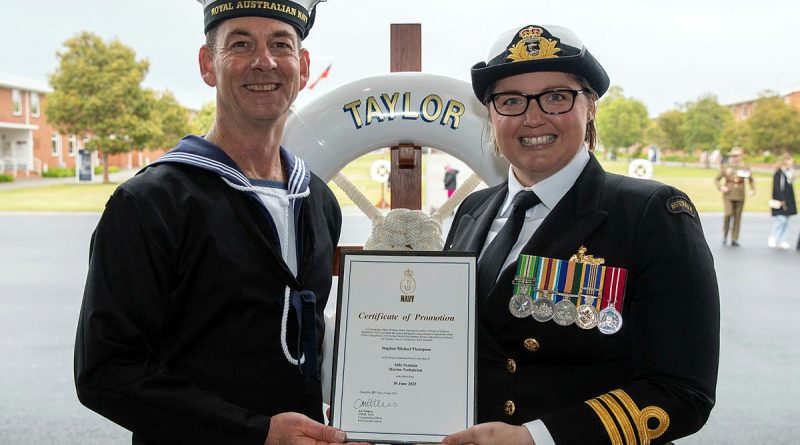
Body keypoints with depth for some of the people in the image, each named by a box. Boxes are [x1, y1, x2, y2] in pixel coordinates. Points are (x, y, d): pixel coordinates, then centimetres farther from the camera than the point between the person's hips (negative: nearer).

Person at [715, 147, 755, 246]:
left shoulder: (745, 167, 6)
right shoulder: (725, 166, 4)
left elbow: (751, 180, 15)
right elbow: (717, 179, 7)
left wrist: (752, 189, -3)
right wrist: (721, 187, -12)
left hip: (740, 196, 2)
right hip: (728, 195, -2)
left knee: (737, 218, 2)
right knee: (728, 214, -18)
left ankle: (734, 240, 9)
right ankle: (724, 235, 4)